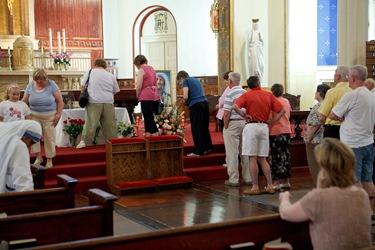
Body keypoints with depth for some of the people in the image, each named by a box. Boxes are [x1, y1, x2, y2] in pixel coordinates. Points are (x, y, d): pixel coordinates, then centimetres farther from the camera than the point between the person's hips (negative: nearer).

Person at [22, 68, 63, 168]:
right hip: (34, 116, 2)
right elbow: (24, 101, 5)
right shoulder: (30, 86, 0)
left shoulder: (51, 85, -8)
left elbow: (60, 101, -6)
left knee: (49, 137, 1)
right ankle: (38, 156, 0)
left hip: (49, 116, -2)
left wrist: (58, 115, -11)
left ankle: (49, 160, 13)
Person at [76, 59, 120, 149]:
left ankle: (83, 141, -8)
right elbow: (115, 91, 18)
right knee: (109, 123, 8)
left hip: (94, 101, -2)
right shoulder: (111, 76, 15)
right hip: (108, 102, 2)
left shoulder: (90, 72, 7)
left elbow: (83, 86, 5)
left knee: (90, 122, -4)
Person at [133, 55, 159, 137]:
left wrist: (137, 96, 3)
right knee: (148, 117, 15)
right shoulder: (152, 69, 16)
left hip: (146, 97, -8)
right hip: (155, 96, 8)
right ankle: (147, 135, 20)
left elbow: (139, 86, -13)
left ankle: (156, 136, -11)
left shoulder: (141, 70, -8)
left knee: (149, 118, -6)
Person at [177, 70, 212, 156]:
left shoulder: (185, 81, 2)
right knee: (204, 127, 17)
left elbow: (185, 96, -10)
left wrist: (185, 101, 11)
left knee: (196, 129, 0)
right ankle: (207, 147, 25)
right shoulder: (196, 80, 22)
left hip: (195, 105, -7)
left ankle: (198, 151, 3)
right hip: (205, 102, 7)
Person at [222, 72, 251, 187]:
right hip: (245, 123, 6)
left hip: (233, 124, -6)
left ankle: (233, 179, 2)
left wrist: (225, 127, -7)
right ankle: (247, 178, 16)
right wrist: (246, 119, 16)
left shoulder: (230, 94, -13)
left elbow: (226, 114, -17)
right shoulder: (246, 93, 8)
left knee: (232, 153, -1)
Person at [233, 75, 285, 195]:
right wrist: (272, 121, 6)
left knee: (252, 159, 0)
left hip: (252, 126, -4)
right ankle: (270, 186, 10)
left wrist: (244, 115, -6)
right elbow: (282, 110, 5)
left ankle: (255, 187, 0)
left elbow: (235, 106, -18)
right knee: (262, 159, 12)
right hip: (264, 127, 4)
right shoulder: (269, 95, 9)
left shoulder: (247, 95, -1)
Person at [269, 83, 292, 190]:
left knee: (276, 157, -1)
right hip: (287, 130, 6)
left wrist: (267, 132, -6)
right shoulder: (286, 101, 8)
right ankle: (286, 181, 16)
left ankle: (277, 182, 1)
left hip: (275, 132, -6)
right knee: (286, 156, 11)